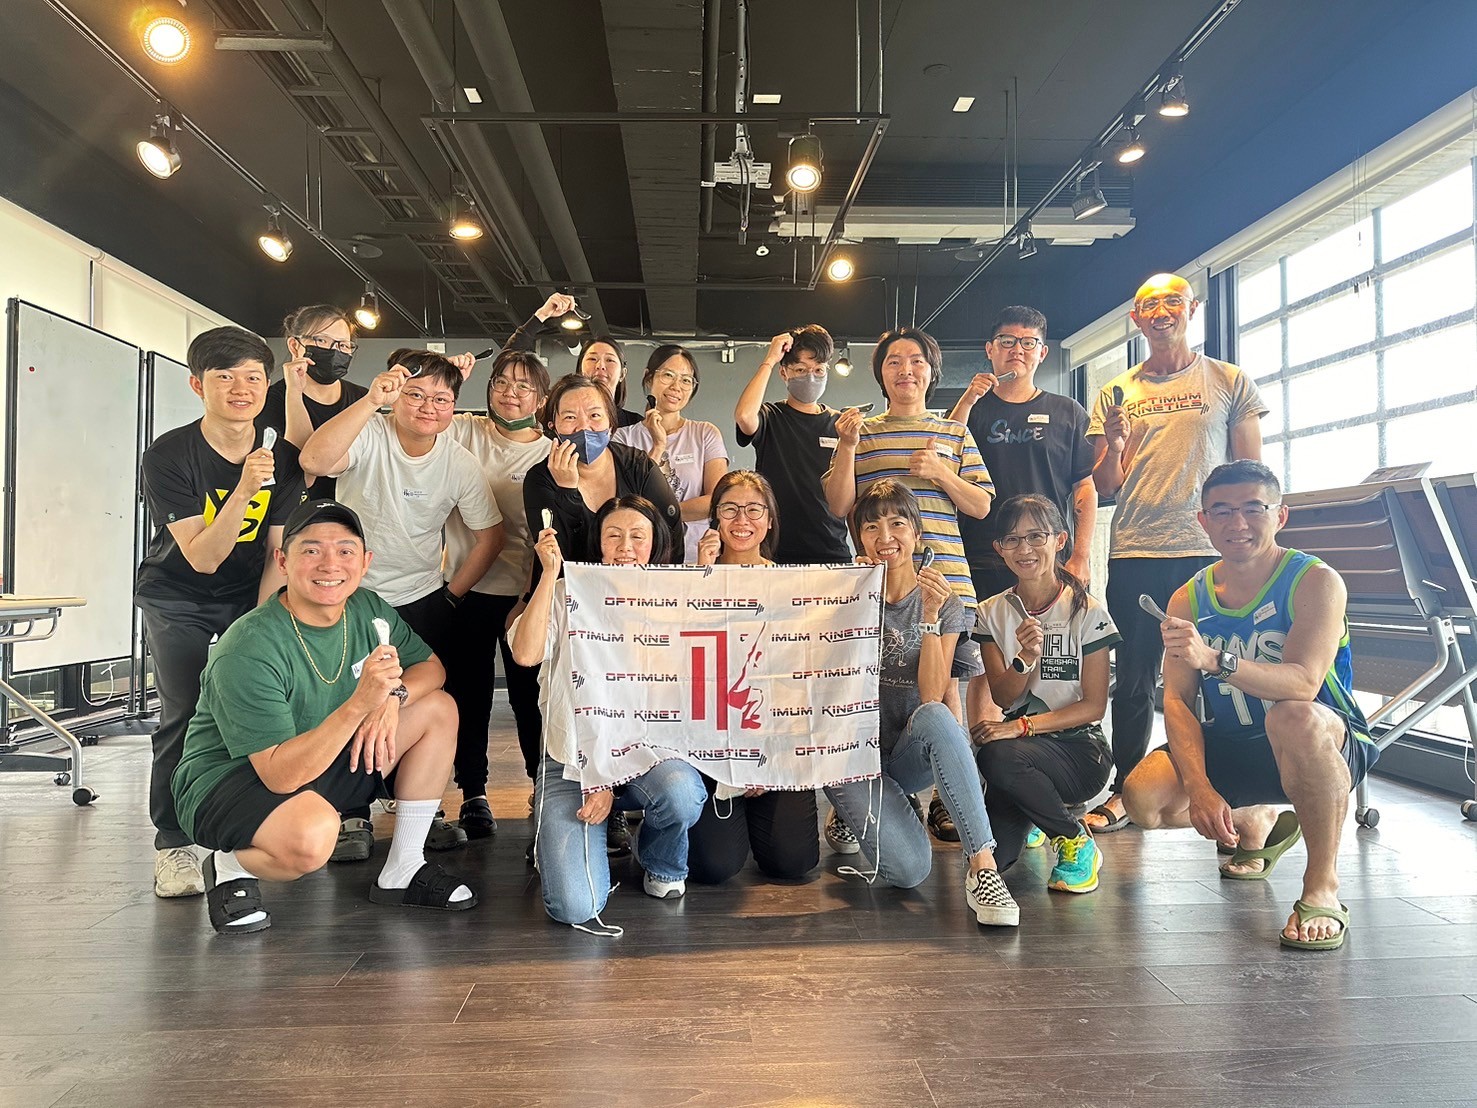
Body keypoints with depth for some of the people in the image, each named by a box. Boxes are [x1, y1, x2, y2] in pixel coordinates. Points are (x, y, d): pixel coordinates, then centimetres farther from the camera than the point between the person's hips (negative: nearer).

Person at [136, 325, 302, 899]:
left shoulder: (281, 460, -12)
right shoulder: (168, 456, -21)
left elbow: (277, 554, -9)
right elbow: (202, 558, -27)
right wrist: (243, 490, -41)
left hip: (250, 597, 3)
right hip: (176, 598, -2)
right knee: (184, 713, -15)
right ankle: (172, 844, 0)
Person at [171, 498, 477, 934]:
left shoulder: (368, 610, -8)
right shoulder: (249, 651, -28)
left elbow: (429, 666, 4)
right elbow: (281, 775, -32)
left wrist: (392, 696, -19)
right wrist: (359, 704, -43)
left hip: (322, 766, 8)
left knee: (439, 708, -4)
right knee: (313, 832, -39)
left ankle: (403, 872, 3)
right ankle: (229, 867, -1)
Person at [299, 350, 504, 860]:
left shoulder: (460, 464, -7)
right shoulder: (369, 434, -16)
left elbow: (490, 535, 2)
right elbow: (314, 461, -37)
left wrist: (452, 593, -2)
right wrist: (371, 399, -41)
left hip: (422, 601, 3)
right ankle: (355, 820, 18)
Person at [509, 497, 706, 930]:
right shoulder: (568, 594, 4)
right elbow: (525, 654, -16)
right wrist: (550, 572, -16)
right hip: (571, 763, -1)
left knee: (681, 792, -36)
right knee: (574, 907, -20)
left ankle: (661, 865, 2)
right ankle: (559, 839, 18)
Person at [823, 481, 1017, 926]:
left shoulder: (944, 603, 2)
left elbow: (932, 697, -11)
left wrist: (929, 614, -21)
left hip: (910, 755, 1)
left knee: (934, 717, -36)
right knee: (909, 868, -25)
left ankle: (982, 864, -32)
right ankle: (856, 810, 8)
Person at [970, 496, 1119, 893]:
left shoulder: (1086, 611, -4)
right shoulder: (992, 613, 5)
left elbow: (1094, 705, -7)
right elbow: (1004, 697, -1)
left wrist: (1022, 726, -20)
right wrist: (1024, 658, -23)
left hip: (1079, 749, -3)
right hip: (1021, 746, 3)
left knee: (998, 757, -36)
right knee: (992, 856, -21)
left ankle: (1076, 842, -9)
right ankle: (1031, 817, 18)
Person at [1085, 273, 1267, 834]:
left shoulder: (1230, 382, 8)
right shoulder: (1116, 394, 11)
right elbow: (1104, 486, 9)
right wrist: (1114, 442, -10)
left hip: (1210, 552, -1)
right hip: (1133, 556, 1)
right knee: (1134, 678, 7)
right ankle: (1123, 791, 17)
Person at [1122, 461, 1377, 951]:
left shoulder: (1314, 581, -14)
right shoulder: (1188, 599, -2)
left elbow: (1302, 683, -30)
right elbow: (1177, 700, -8)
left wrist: (1214, 660, -48)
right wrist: (1199, 787, -23)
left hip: (1330, 745, -5)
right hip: (1229, 750, 5)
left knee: (1293, 715, -39)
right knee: (1143, 799, -18)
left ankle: (1323, 886, -18)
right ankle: (1255, 824, 18)